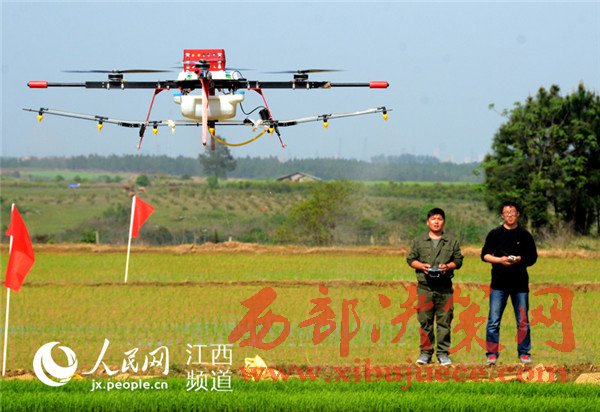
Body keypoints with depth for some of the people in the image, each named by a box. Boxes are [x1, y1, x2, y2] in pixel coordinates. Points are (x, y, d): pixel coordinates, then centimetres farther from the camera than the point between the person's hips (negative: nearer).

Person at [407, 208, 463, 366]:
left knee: (444, 321, -1)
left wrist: (448, 266, -10)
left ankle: (443, 353, 5)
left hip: (445, 287, 0)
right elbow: (410, 259, 11)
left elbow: (458, 260, 10)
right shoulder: (419, 241, 11)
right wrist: (421, 266, -8)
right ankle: (425, 352, 7)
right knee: (425, 321, 0)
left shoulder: (451, 242, 10)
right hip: (425, 287, 0)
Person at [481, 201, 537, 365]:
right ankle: (491, 354, 2)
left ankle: (524, 353, 13)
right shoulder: (495, 234, 7)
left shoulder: (525, 236, 8)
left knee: (523, 321, 4)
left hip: (520, 283, 1)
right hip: (499, 283, -1)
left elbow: (533, 258, 8)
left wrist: (520, 259, -12)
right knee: (494, 320, -4)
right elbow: (485, 255, 6)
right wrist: (499, 260, -12)